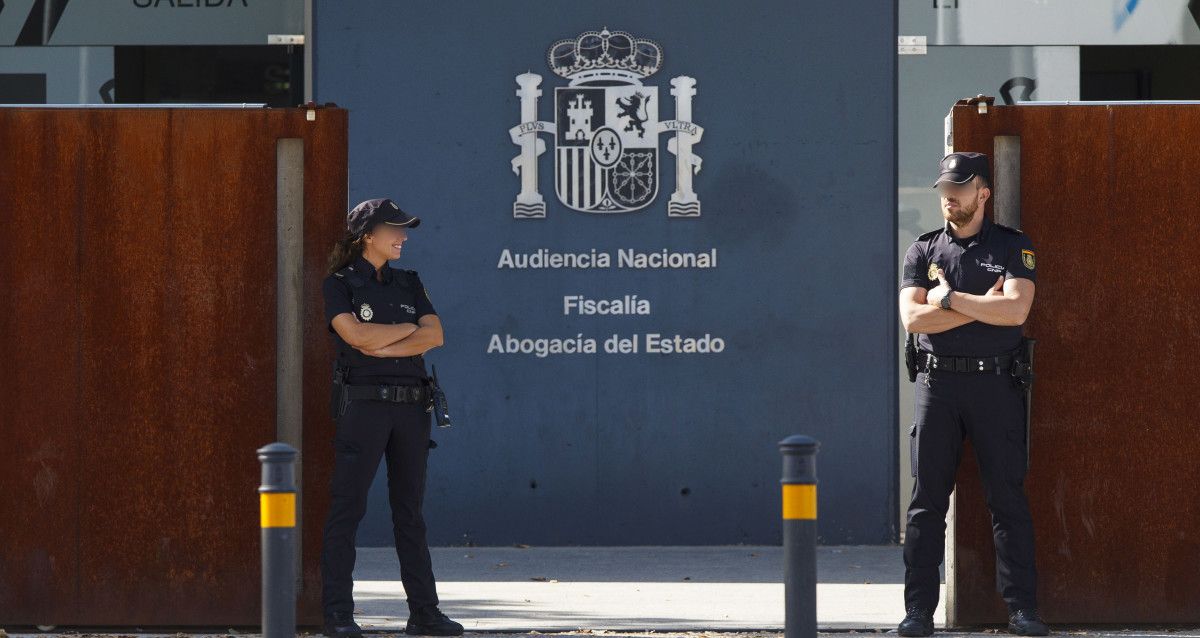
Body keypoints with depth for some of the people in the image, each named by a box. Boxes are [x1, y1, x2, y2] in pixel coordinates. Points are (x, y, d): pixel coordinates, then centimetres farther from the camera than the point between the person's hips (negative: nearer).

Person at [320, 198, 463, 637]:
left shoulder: (409, 284, 16)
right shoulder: (339, 284, 1)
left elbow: (434, 336, 2)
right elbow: (356, 334, -15)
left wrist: (382, 347, -10)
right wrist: (410, 328, -2)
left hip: (410, 404, 5)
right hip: (363, 403, -5)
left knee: (410, 510, 8)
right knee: (348, 507, -6)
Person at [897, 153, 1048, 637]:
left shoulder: (1013, 247, 4)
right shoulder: (924, 251, 9)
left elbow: (1015, 310, -13)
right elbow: (912, 318, -5)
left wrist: (950, 298, -10)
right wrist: (983, 305, -8)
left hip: (995, 383, -2)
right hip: (938, 383, 2)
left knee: (1008, 497, -1)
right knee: (927, 500, 0)